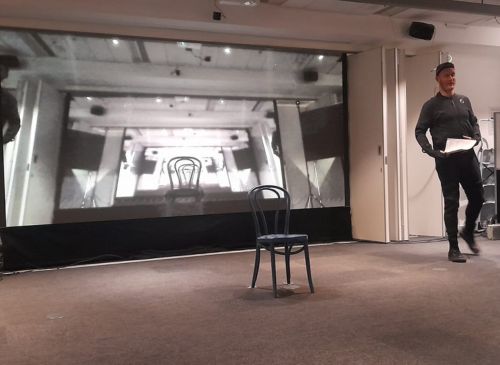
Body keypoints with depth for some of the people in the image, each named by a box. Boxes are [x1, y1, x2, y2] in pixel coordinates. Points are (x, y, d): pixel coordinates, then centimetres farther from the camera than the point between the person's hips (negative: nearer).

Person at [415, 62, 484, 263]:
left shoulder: (464, 100, 14)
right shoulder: (431, 105, 0)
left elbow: (474, 122, 20)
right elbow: (419, 131, -2)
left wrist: (477, 137, -2)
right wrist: (431, 151, -18)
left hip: (468, 156, 5)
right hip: (446, 159, -4)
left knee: (478, 197, 8)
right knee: (451, 202, -2)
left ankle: (468, 231, 35)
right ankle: (453, 248, 7)